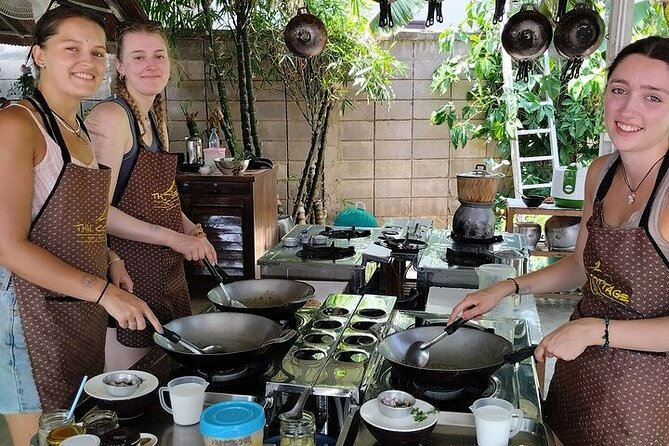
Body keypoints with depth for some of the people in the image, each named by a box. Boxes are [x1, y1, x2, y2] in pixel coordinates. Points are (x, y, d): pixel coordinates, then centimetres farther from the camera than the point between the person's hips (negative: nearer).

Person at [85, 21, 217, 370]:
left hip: (166, 270, 9)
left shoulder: (156, 118, 12)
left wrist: (189, 229, 6)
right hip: (129, 269, -8)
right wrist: (173, 237, -21)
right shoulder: (110, 116, -15)